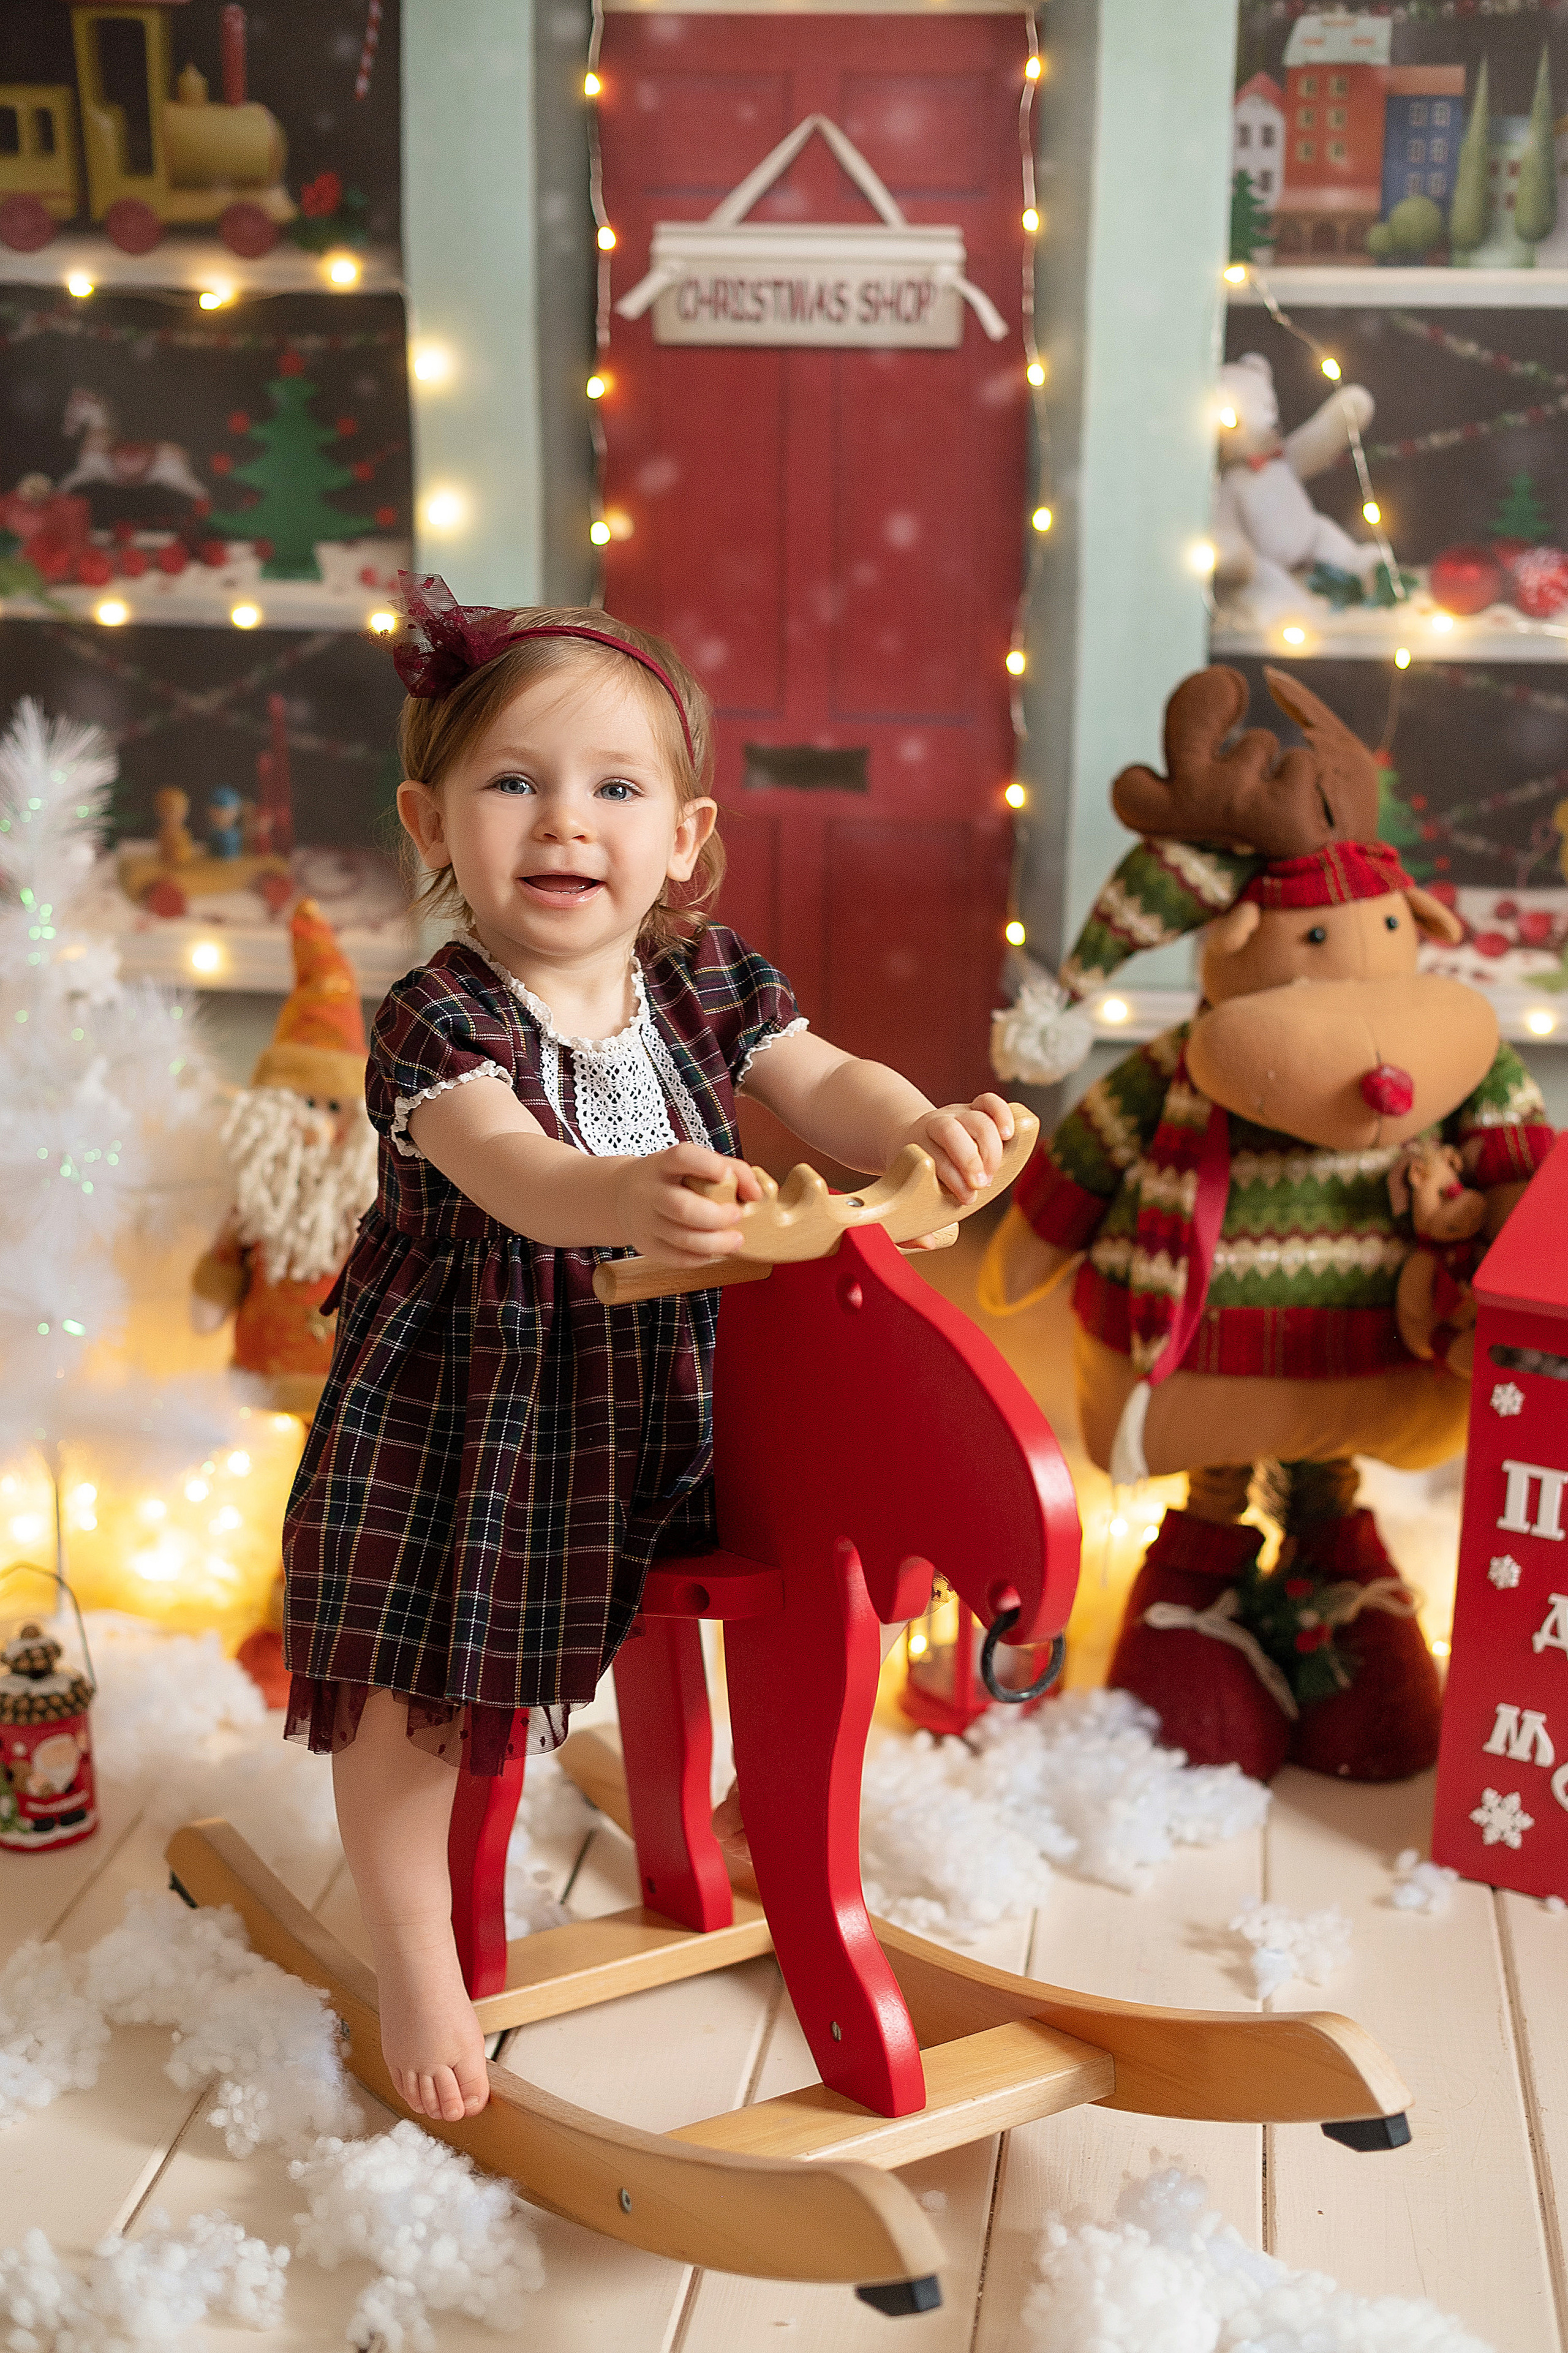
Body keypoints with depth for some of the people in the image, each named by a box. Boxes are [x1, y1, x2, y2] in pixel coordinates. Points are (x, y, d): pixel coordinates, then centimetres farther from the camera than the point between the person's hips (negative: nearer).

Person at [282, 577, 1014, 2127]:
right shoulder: (435, 1023, -23)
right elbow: (505, 1164, -40)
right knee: (409, 1690, 8)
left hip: (661, 1397, 4)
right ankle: (418, 1971, 29)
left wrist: (920, 1130, -32)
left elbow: (819, 1084, -10)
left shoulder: (707, 980, -5)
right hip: (458, 1410, -3)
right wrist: (622, 1198, -61)